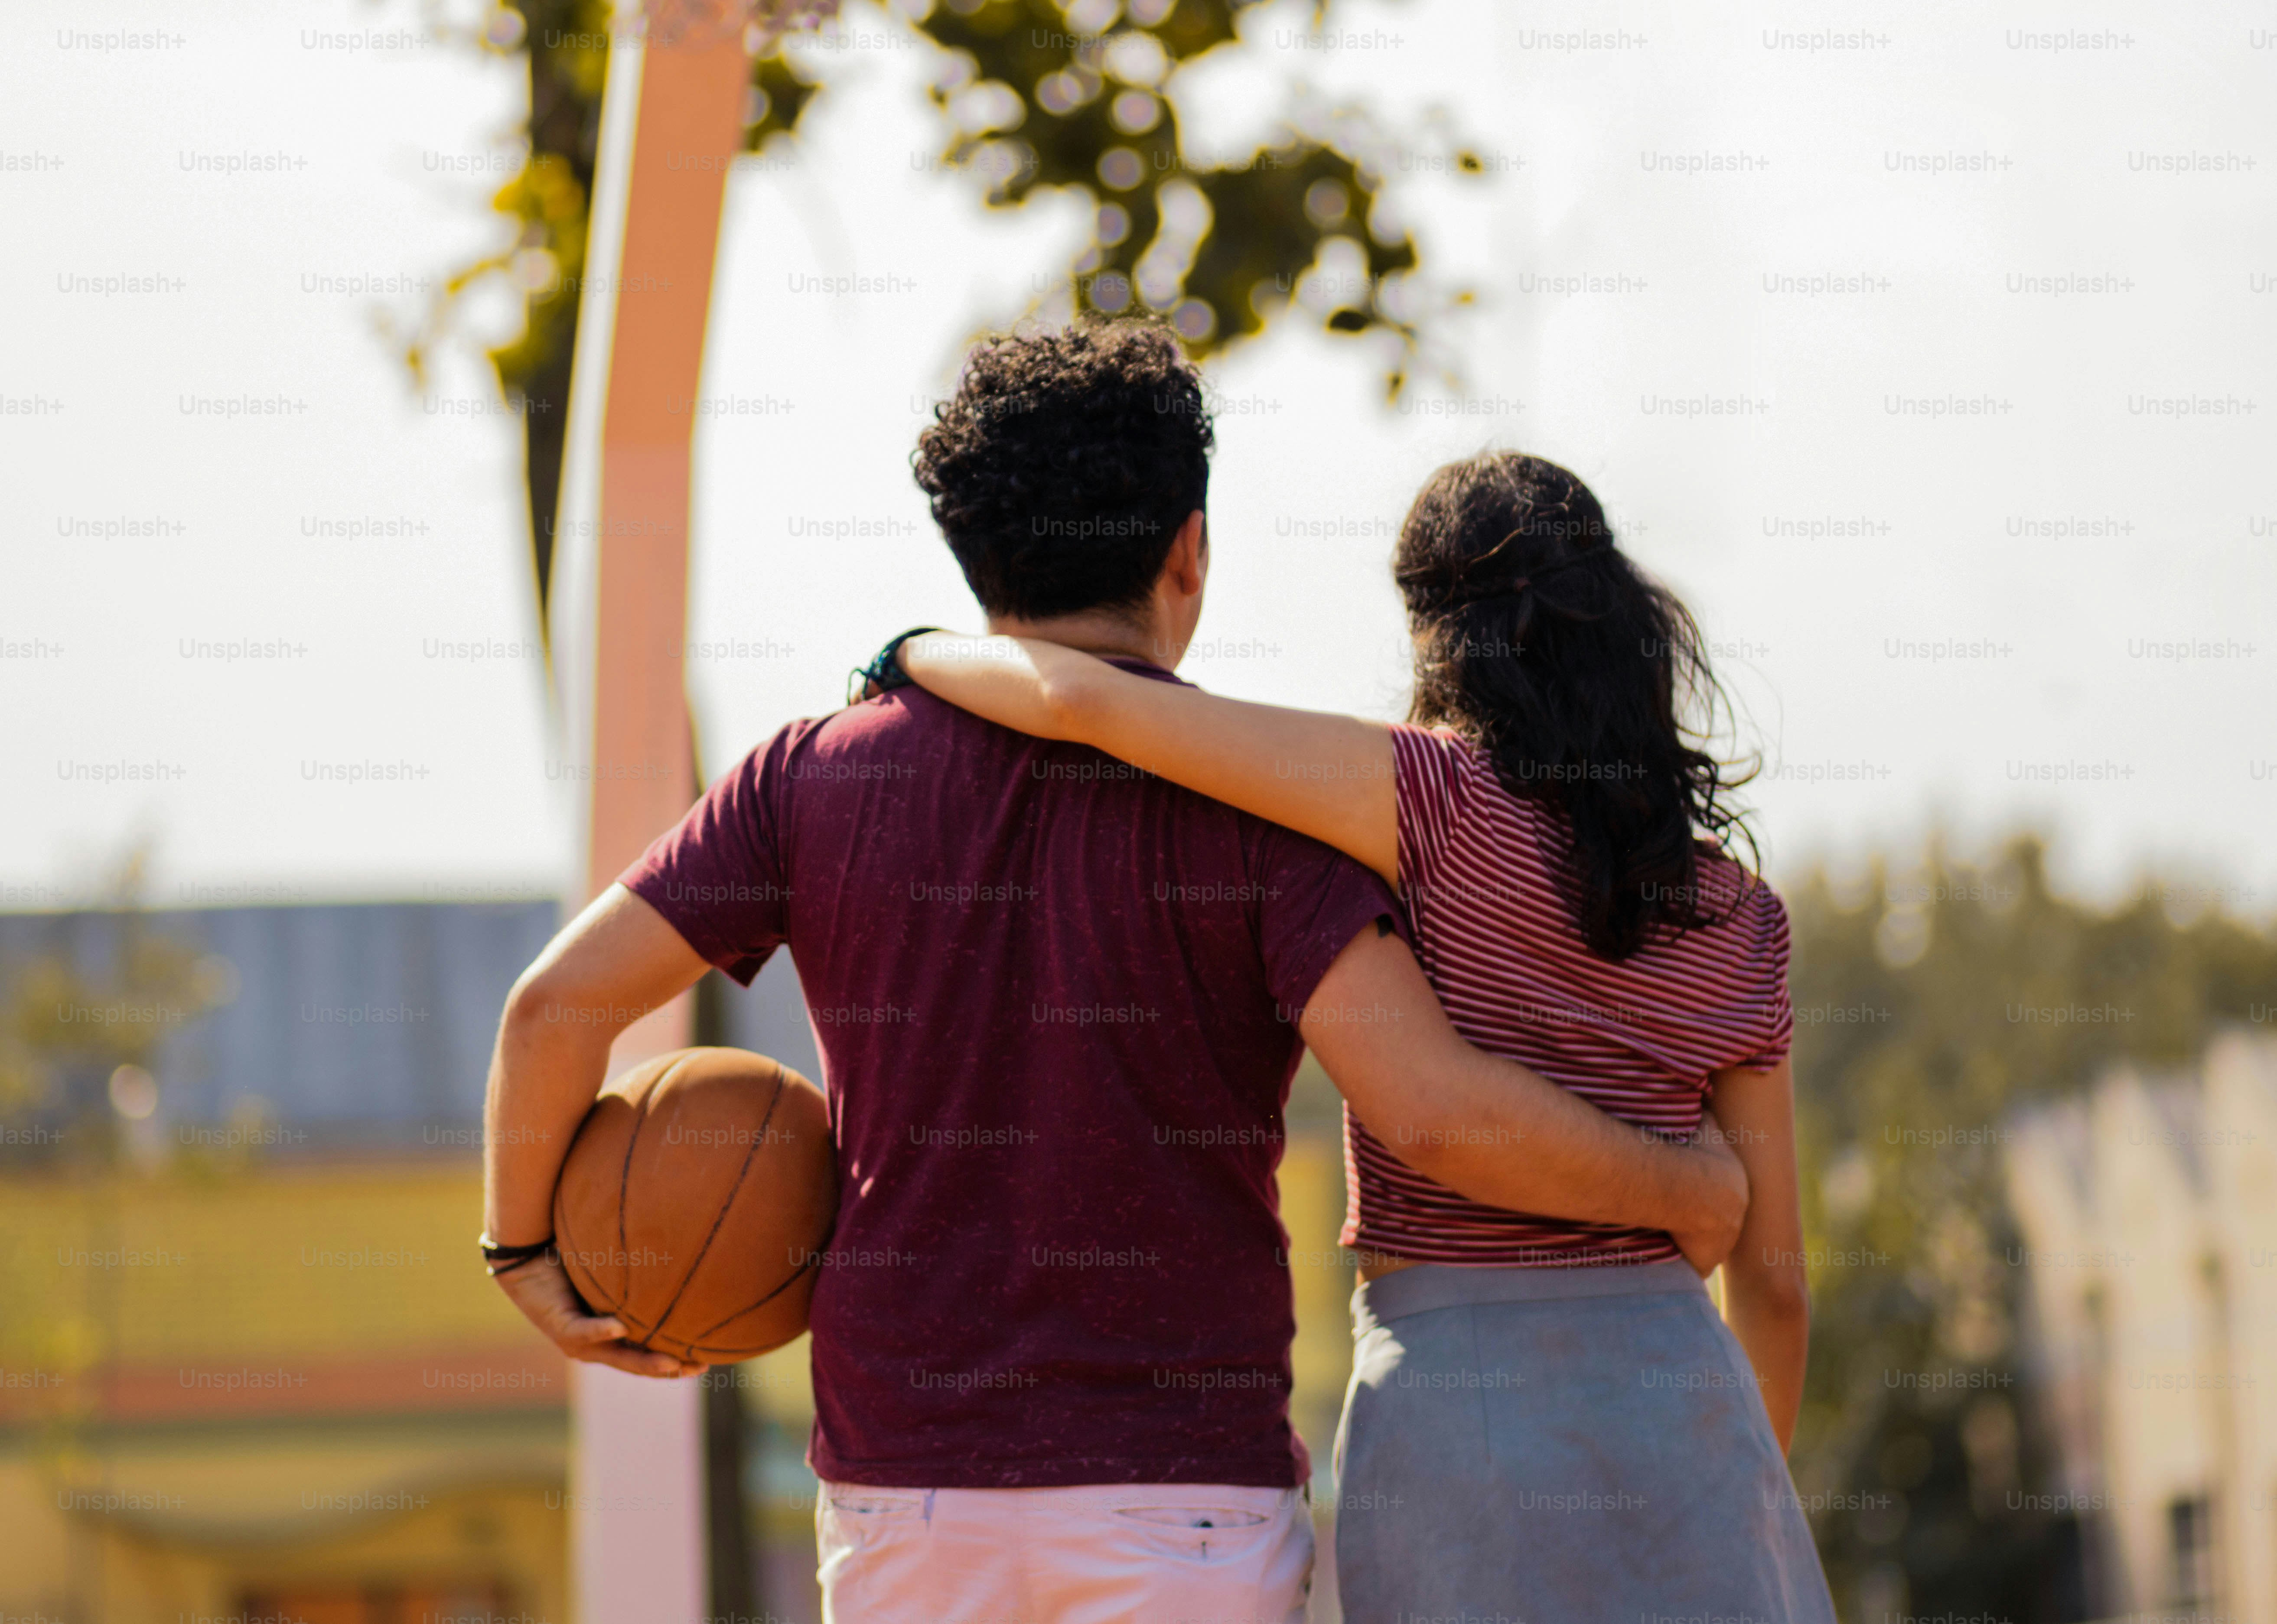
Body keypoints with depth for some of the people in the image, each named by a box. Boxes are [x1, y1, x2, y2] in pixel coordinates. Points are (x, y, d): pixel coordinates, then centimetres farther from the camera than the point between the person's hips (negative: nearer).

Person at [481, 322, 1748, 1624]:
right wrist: (1689, 1191, -1)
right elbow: (1439, 1112, -18)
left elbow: (561, 1001, -2)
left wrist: (528, 1246, 16)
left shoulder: (819, 779, 3)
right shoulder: (1252, 799, -7)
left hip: (906, 1487, 3)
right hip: (1180, 1502, -3)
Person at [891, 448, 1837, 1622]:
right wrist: (1759, 1489, 24)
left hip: (1449, 1407, -3)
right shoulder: (1736, 917, 6)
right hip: (1675, 1412, 3)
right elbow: (1772, 1271, 10)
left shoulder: (1440, 803, -7)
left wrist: (921, 654, 8)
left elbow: (1085, 698, -13)